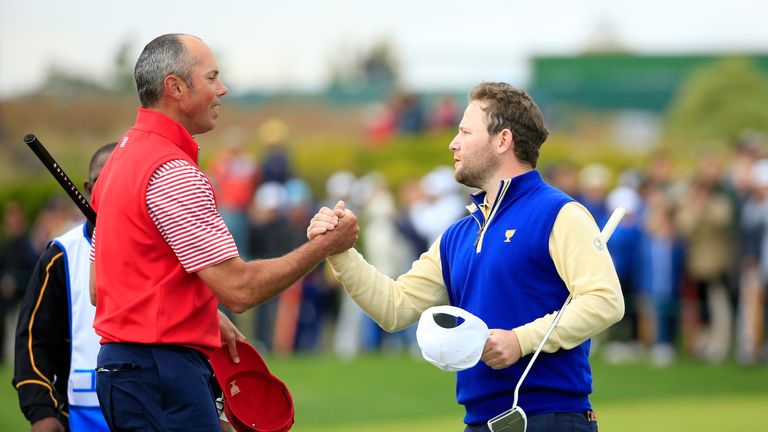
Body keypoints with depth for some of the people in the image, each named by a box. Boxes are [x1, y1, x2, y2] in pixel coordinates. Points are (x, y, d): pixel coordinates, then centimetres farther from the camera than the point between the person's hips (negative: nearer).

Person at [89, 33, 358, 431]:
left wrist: (205, 319, 20)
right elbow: (238, 288, -20)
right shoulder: (172, 172, -17)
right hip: (161, 376, -10)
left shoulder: (123, 156, 16)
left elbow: (98, 288, 22)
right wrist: (323, 246, -9)